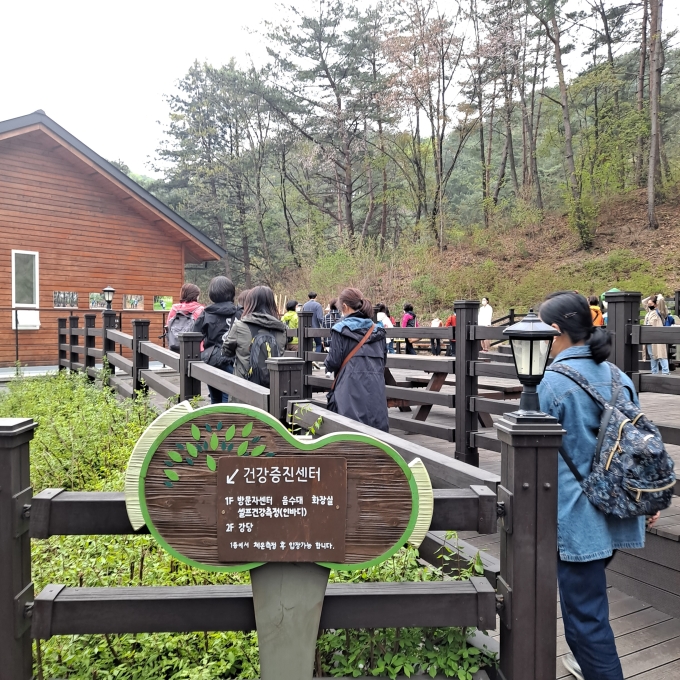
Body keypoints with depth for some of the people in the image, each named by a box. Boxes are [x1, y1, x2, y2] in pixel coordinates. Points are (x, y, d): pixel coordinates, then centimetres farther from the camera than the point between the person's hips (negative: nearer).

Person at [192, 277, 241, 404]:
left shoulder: (205, 314, 1)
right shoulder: (238, 314, -3)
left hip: (211, 361, 2)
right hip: (231, 363, -2)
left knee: (215, 400, 17)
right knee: (229, 400, -1)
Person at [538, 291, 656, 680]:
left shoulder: (550, 384, -17)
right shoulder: (618, 376, 3)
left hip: (577, 517, -8)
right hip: (617, 513, 8)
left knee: (584, 611, 5)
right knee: (589, 598, 27)